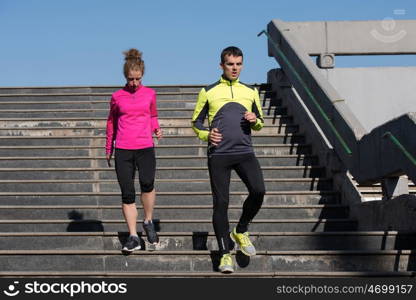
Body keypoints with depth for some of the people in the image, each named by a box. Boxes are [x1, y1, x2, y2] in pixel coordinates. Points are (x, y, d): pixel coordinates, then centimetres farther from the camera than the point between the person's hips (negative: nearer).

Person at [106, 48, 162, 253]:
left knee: (147, 183, -23)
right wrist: (108, 149, 21)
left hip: (145, 147, 0)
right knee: (127, 194, -1)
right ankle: (133, 237, 7)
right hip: (123, 150, 0)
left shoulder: (150, 94, 8)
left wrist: (156, 129, 0)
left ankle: (148, 222, 0)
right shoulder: (117, 97, 6)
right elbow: (111, 122, 17)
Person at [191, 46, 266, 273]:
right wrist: (206, 135, -7)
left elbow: (260, 123, 22)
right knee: (221, 203, -2)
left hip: (244, 152, 2)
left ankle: (241, 232, 7)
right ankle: (225, 254, 6)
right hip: (219, 154, -2)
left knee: (258, 191, -18)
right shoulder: (208, 92, 8)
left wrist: (254, 121, -2)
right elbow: (196, 122, 13)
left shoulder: (250, 91, 15)